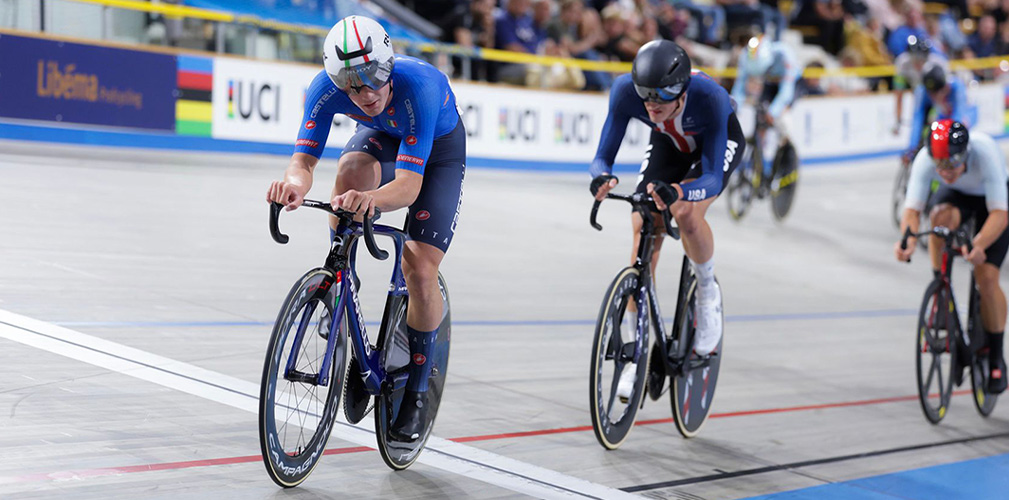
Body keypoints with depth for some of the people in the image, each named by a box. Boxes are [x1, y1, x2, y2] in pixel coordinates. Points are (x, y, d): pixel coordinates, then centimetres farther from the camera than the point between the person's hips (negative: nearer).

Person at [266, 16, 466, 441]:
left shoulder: (419, 86, -42)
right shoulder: (327, 88, -31)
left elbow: (409, 183, -46)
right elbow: (304, 158, -32)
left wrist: (373, 197, -68)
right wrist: (294, 183, -57)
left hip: (440, 149, -3)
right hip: (381, 137, 3)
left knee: (420, 272, -17)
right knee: (351, 172, -34)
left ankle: (417, 388, 10)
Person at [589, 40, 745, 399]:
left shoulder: (709, 97, -41)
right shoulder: (626, 90, -34)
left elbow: (713, 179, -40)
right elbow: (602, 157, -29)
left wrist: (677, 191, -60)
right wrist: (602, 177, -53)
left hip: (719, 141, -3)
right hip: (668, 144, 3)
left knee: (686, 213, -31)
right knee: (643, 229, -14)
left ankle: (707, 290, 0)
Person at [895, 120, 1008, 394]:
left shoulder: (986, 153, -40)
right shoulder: (925, 159, -33)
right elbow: (912, 209, -34)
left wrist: (978, 245, -59)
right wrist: (908, 240, -55)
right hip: (957, 195, 2)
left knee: (987, 278, -13)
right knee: (941, 217, -35)